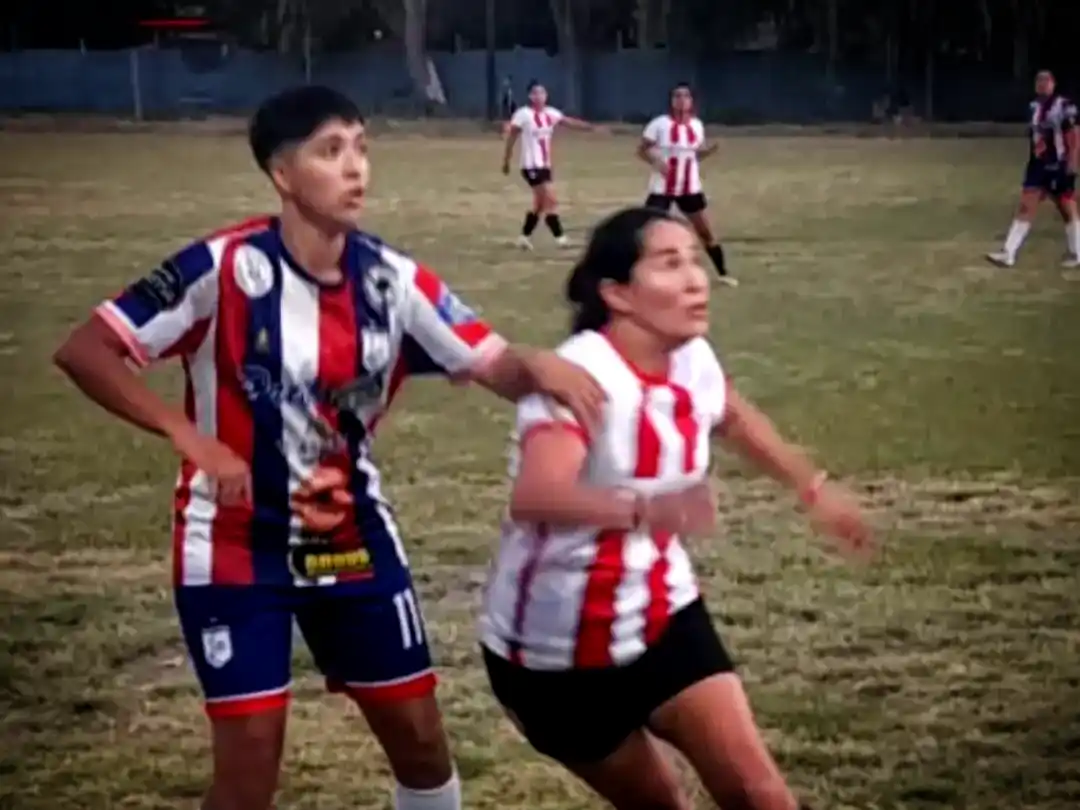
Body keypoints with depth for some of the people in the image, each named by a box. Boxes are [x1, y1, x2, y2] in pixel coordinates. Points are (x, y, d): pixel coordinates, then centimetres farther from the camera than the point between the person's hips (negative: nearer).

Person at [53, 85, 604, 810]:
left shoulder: (392, 279, -6)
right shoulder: (224, 268, -19)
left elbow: (493, 365, -8)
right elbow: (84, 350, -17)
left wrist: (540, 366, -32)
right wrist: (189, 436, -25)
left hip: (354, 539, 5)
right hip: (236, 546, -4)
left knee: (420, 738, 11)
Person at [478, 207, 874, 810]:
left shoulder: (693, 362, -5)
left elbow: (736, 418, 21)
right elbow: (533, 497, -47)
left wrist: (814, 487, 22)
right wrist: (644, 510, -61)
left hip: (663, 616, 5)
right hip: (555, 646, -5)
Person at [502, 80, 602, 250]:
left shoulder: (551, 113, 6)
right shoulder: (523, 114, -12)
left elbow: (571, 122, 0)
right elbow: (511, 137, -7)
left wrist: (593, 128, -11)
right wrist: (506, 161, -5)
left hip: (545, 165, 7)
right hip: (531, 165, -7)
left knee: (540, 203, 14)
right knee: (551, 200, -12)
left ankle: (524, 237, 26)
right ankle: (559, 237, -7)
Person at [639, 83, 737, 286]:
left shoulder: (697, 125, 3)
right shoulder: (660, 124, -11)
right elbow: (641, 150, -7)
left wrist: (710, 150, -7)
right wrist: (656, 162, -26)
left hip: (690, 188, 4)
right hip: (662, 188, -4)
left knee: (705, 232, 10)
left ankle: (723, 272, 24)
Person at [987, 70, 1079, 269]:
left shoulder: (1064, 106, -13)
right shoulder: (1034, 107, 9)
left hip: (1059, 167, -6)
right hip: (1038, 166, 6)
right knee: (1025, 207, 0)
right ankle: (1008, 254, -4)